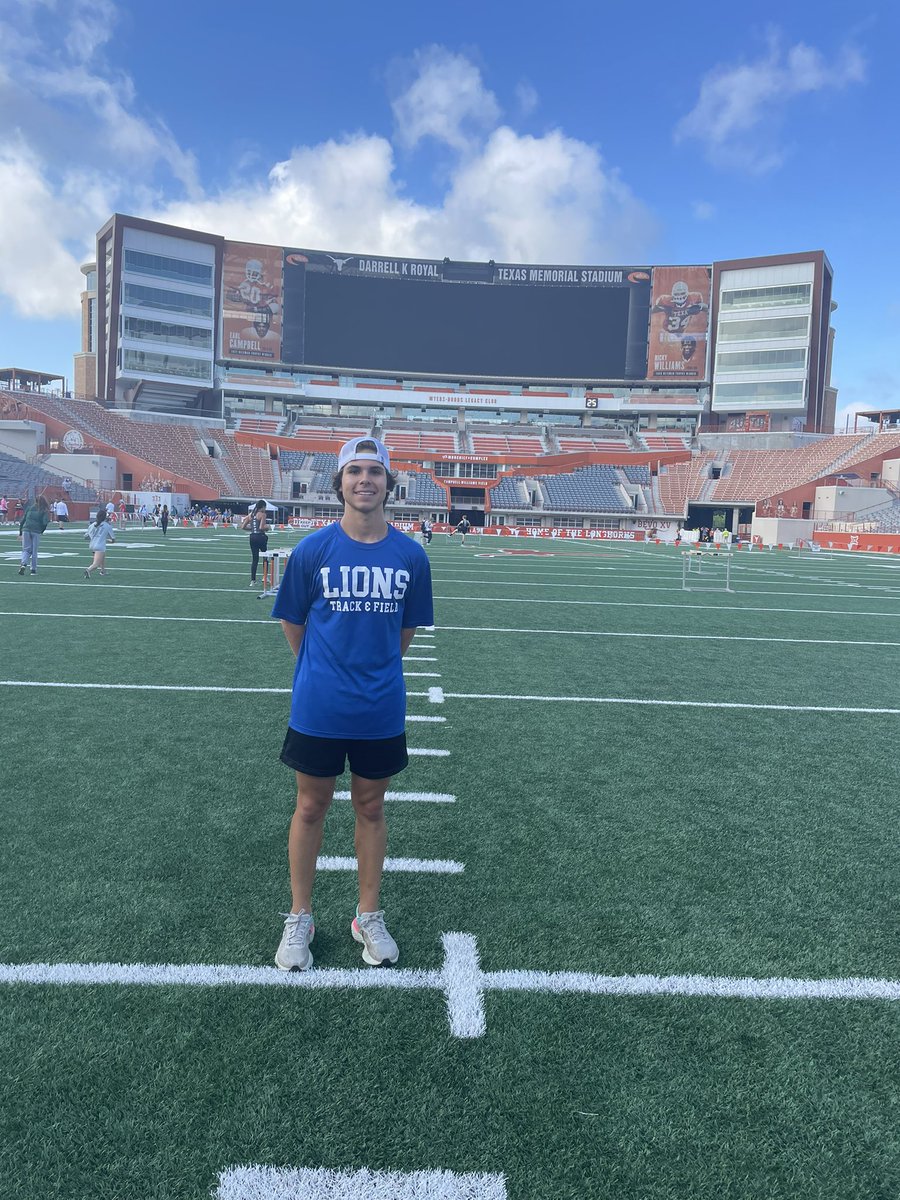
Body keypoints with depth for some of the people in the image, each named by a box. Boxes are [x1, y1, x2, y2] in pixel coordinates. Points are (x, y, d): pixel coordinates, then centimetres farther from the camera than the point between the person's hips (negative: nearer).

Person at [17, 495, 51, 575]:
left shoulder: (29, 508, 9)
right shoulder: (44, 511, 2)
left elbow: (23, 519, 9)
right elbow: (45, 522, -8)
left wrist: (20, 531, 13)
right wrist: (41, 531, 10)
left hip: (26, 530, 2)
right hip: (36, 532, -1)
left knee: (26, 549, 9)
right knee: (34, 551, 8)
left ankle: (24, 564, -15)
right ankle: (33, 569, 10)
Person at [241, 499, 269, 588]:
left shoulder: (250, 514, 10)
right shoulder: (262, 515, -9)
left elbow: (243, 526, 10)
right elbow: (261, 527, -20)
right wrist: (267, 527, -1)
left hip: (252, 537, 6)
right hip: (260, 537, -6)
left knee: (254, 559, 9)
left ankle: (252, 580, 4)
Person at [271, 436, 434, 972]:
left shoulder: (411, 555, -4)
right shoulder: (312, 550, -8)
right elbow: (293, 622, 4)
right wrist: (323, 669, 10)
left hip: (381, 710, 1)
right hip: (318, 708, -1)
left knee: (371, 809, 15)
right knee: (311, 807, 11)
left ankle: (369, 917, 33)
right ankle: (300, 918, 30)